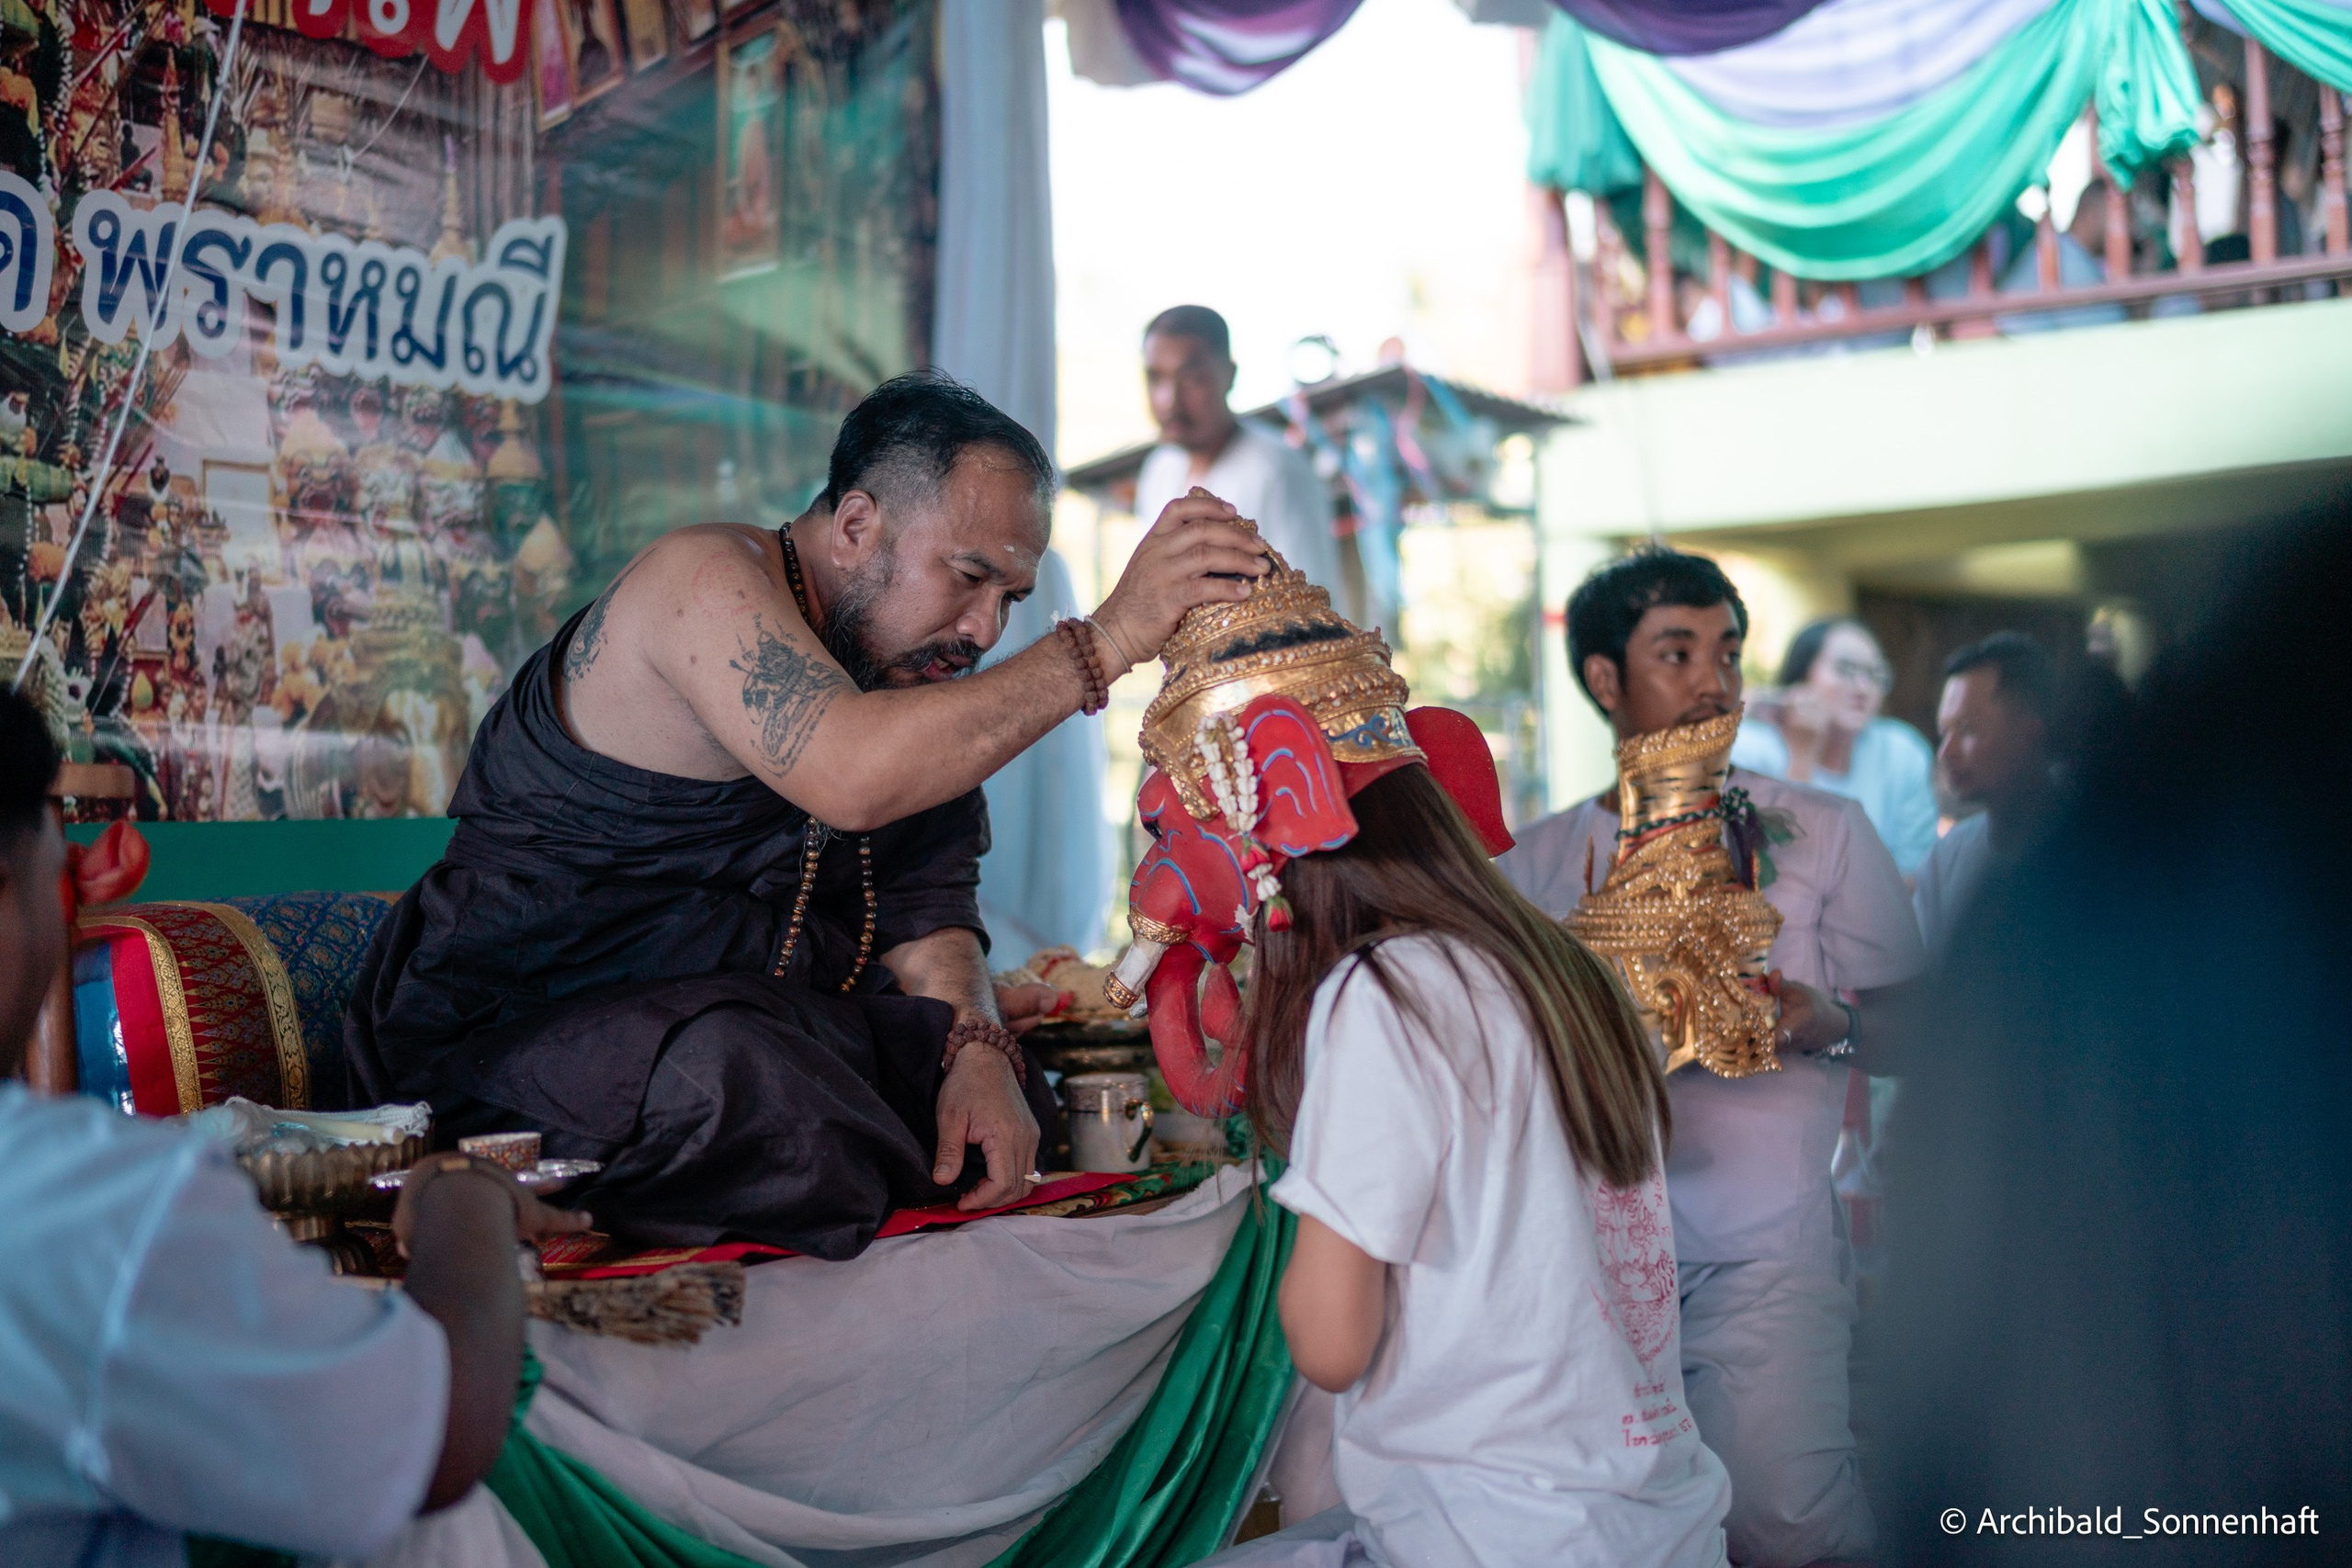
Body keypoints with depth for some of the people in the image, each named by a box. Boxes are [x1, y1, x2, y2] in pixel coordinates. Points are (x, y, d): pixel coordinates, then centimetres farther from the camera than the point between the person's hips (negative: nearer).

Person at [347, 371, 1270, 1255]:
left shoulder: (908, 666, 10)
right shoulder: (708, 579, -16)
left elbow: (919, 910, 6)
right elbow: (849, 775, -35)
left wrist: (976, 1051, -16)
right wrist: (1110, 636, -33)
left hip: (757, 1024, 8)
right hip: (519, 1017, -8)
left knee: (1018, 1083, -4)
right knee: (737, 1081, -36)